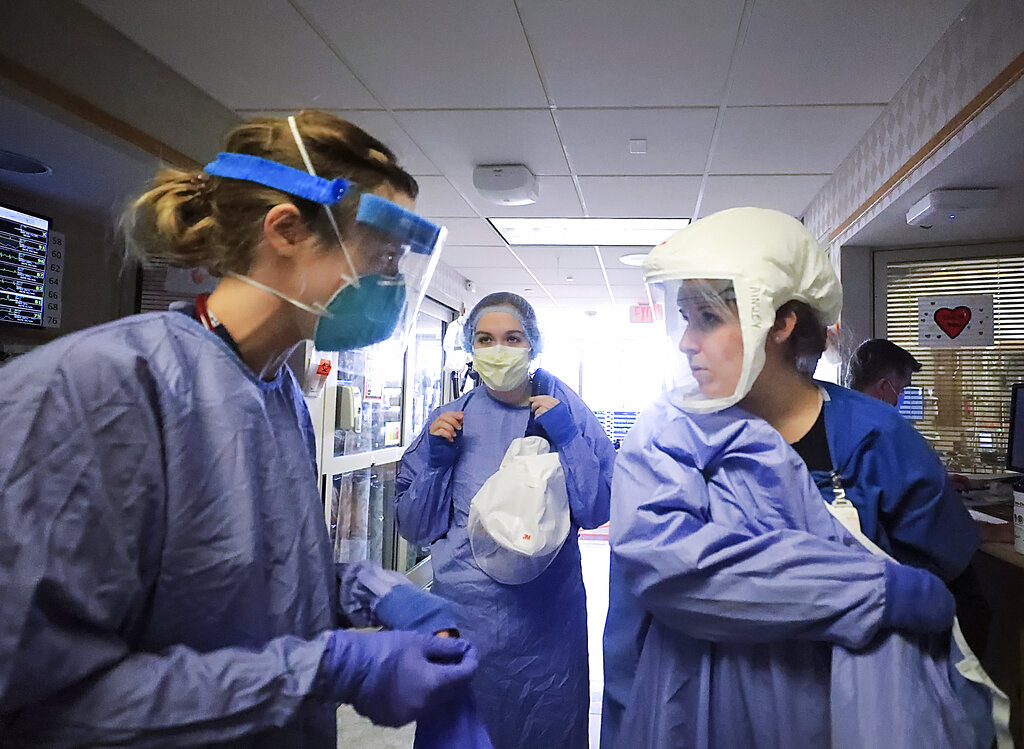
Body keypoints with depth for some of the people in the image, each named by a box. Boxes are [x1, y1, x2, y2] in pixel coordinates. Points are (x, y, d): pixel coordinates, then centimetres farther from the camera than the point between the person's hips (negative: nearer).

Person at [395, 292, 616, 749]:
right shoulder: (451, 419, -1)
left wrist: (567, 438, -18)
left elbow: (598, 511, -9)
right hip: (465, 610, 1)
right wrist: (436, 459, -13)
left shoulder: (566, 411, -3)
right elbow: (415, 527, 1)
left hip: (548, 612, 0)